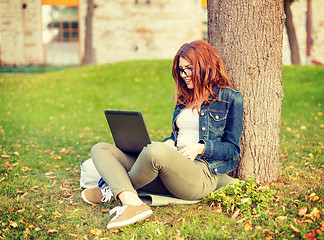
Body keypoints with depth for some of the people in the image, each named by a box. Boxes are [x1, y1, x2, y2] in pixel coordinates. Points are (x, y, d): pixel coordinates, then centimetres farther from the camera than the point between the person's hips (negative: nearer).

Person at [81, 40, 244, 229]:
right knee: (100, 149, -6)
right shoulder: (185, 97, 23)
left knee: (155, 151, -40)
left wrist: (200, 148, -14)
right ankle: (132, 203, -33)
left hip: (202, 173, -7)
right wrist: (168, 143, 3)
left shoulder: (230, 98, 3)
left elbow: (233, 149, 2)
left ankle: (114, 191, -10)